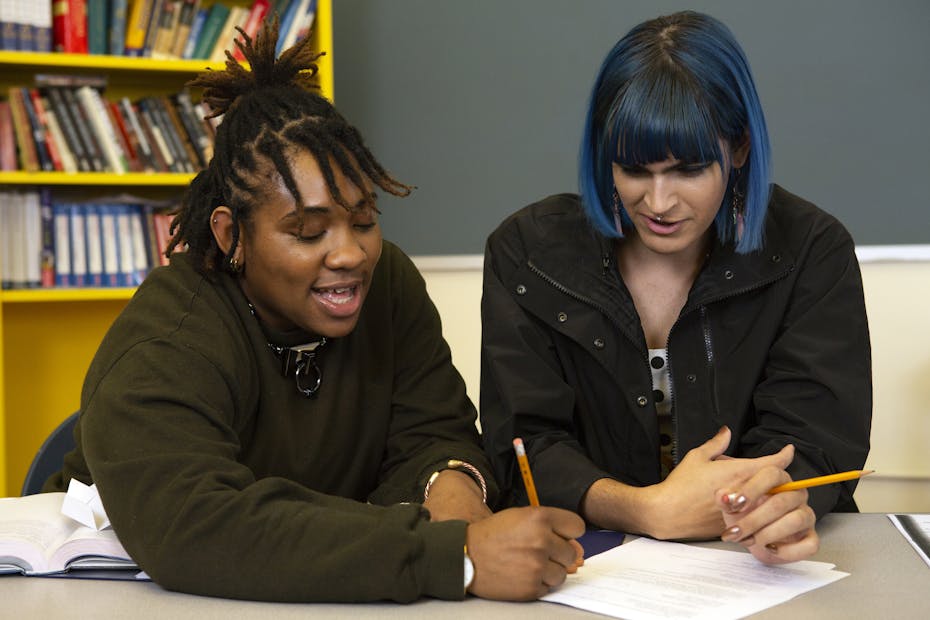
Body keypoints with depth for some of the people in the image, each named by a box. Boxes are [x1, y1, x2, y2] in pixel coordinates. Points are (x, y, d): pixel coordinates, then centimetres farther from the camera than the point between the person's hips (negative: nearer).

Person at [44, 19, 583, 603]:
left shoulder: (388, 282, -3)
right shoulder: (164, 351, -22)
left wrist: (450, 486, -28)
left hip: (321, 598, 5)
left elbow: (430, 434, -3)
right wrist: (458, 556, -42)